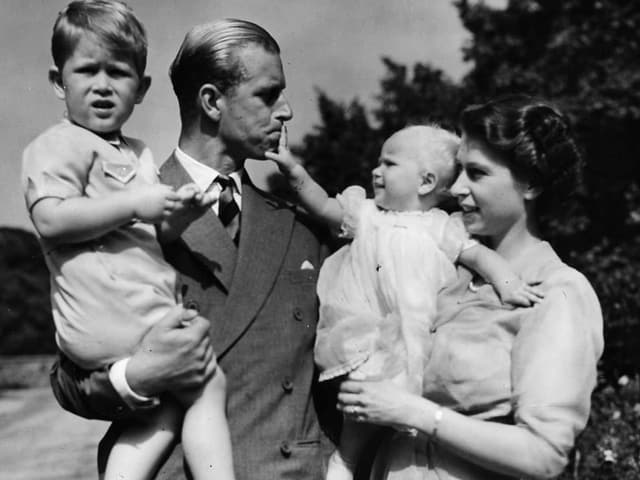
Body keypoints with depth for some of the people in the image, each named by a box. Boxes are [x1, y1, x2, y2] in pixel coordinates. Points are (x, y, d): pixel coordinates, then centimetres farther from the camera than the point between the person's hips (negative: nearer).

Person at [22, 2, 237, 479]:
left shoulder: (138, 154, 23)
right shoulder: (61, 144, -5)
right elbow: (51, 219, -20)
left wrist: (179, 215, 0)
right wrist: (135, 204, -19)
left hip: (147, 312, 9)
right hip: (111, 316, -9)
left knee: (169, 406, 8)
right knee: (209, 386, -6)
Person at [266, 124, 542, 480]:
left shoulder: (440, 228, 5)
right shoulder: (366, 214, 11)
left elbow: (479, 254, 1)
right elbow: (324, 206, 8)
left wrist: (506, 282, -15)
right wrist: (294, 170, -4)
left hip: (413, 335, 0)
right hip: (365, 336, 0)